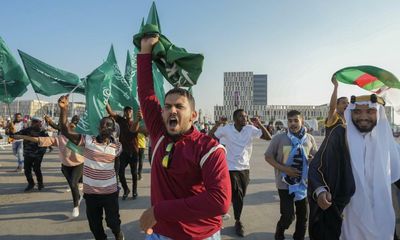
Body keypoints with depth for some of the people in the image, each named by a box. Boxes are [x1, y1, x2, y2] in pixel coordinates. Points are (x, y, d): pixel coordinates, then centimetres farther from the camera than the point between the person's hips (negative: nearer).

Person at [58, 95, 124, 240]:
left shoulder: (117, 147, -5)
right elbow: (66, 132, -17)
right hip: (90, 192, 0)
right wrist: (63, 109, -28)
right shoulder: (88, 140, -10)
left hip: (110, 192, 0)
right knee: (94, 224, 16)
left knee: (113, 220, 15)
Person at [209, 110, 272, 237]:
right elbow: (209, 137, -8)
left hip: (245, 168, 3)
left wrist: (259, 124, -19)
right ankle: (238, 221, 18)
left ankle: (237, 219, 38)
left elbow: (268, 137, -9)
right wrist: (218, 124, -21)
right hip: (231, 168, -3)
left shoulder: (251, 129, -6)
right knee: (237, 195, -4)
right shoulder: (226, 129, -11)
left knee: (240, 196, 16)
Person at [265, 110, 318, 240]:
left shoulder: (309, 138, -1)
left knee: (303, 215, 16)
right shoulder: (279, 138, -10)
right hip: (285, 183, -3)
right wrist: (284, 169, -18)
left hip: (304, 183, 4)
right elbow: (268, 157, -6)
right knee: (288, 216, -4)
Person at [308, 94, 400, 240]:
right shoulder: (339, 136, -14)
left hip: (381, 217, 4)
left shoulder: (385, 137, 0)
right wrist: (319, 190, -30)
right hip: (348, 215, -4)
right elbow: (316, 166, -14)